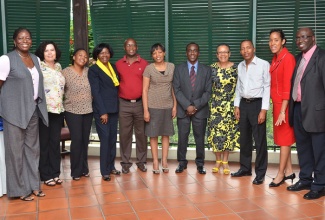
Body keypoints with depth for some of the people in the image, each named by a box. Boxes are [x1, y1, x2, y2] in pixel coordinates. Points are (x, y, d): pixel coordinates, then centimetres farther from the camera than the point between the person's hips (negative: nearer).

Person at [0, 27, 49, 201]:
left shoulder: (35, 59, 11)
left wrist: (38, 105, 12)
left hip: (33, 109, 6)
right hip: (15, 110, -6)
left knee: (32, 148, 12)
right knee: (16, 150, 2)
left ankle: (33, 184, 23)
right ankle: (19, 189, 13)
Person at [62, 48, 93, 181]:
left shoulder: (88, 71, 5)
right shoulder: (65, 72, -5)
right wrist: (62, 105, -2)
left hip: (88, 111, 4)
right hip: (73, 111, -3)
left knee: (85, 140, 10)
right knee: (76, 140, -4)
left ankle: (84, 168, 23)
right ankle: (76, 171, 9)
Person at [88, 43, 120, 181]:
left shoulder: (113, 67, 14)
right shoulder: (93, 70, -4)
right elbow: (95, 92, -10)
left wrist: (117, 106, 6)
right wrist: (102, 112, -15)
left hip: (114, 109, 6)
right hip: (102, 110, -6)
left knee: (113, 139, 10)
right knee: (105, 139, -6)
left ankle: (111, 166, 22)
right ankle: (105, 171, 4)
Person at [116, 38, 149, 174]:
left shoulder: (144, 64, 2)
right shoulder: (118, 64, 5)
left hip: (140, 103, 0)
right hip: (124, 104, 1)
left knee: (141, 133, 7)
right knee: (125, 134, 5)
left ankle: (141, 161, 19)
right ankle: (125, 162, 16)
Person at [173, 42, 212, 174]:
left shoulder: (206, 70, 6)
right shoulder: (179, 69, 5)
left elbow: (208, 91, 0)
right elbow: (177, 90, -2)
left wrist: (196, 106, -10)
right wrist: (187, 106, -12)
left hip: (200, 110, 0)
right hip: (183, 109, 0)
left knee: (200, 138, 6)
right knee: (182, 137, 4)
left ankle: (200, 163, 18)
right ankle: (182, 162, 17)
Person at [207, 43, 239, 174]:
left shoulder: (236, 68, 0)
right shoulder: (212, 68, 2)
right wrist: (208, 101, 2)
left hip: (230, 105, 0)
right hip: (215, 105, 1)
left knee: (229, 132, 4)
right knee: (215, 131, 1)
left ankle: (225, 161, 16)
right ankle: (218, 160, 17)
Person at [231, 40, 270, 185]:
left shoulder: (263, 64, -9)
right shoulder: (240, 66, 10)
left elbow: (267, 87, -10)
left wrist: (263, 110, -14)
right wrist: (237, 106, 9)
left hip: (257, 104, -6)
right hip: (243, 104, 6)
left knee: (260, 140, 0)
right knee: (244, 138, 14)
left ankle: (260, 173, 10)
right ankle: (245, 168, 27)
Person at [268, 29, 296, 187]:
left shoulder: (288, 58, -15)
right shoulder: (275, 58, 10)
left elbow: (288, 86, -19)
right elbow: (275, 84, 11)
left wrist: (282, 111, -20)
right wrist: (276, 107, 8)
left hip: (284, 104, -8)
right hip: (276, 103, 8)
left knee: (284, 138, 2)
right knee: (282, 137, 14)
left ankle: (280, 174, 12)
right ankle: (289, 171, 26)